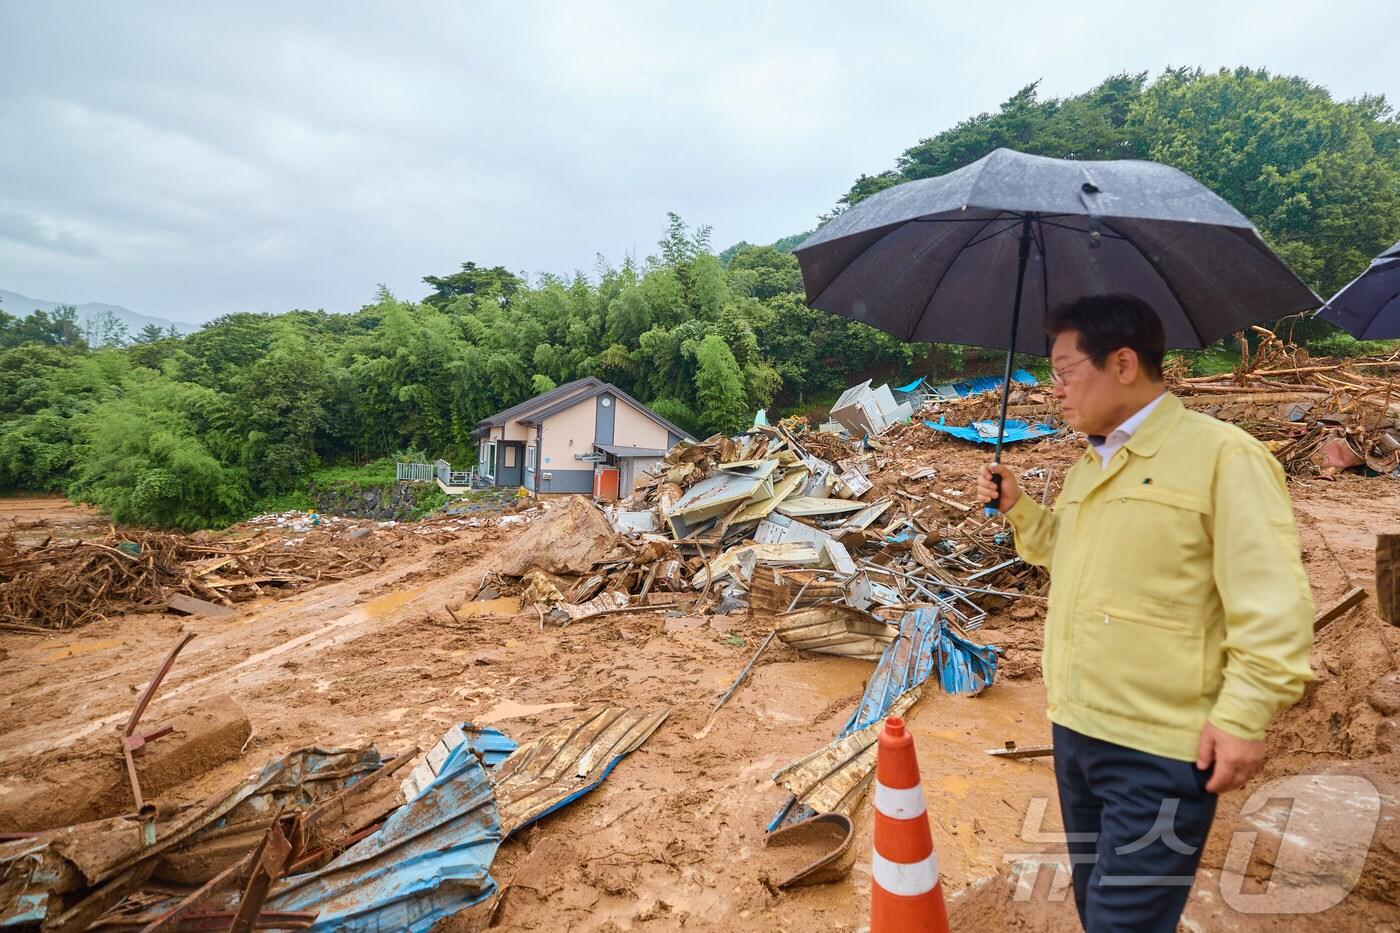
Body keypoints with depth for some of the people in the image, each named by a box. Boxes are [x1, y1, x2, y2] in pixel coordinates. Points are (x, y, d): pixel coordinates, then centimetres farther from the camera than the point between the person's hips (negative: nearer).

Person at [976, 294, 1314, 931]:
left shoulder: (1221, 454, -14)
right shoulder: (1089, 464, 12)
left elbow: (1272, 600, -16)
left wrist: (1244, 715, -19)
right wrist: (1017, 508, 10)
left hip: (1160, 751, -8)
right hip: (1074, 730, 8)